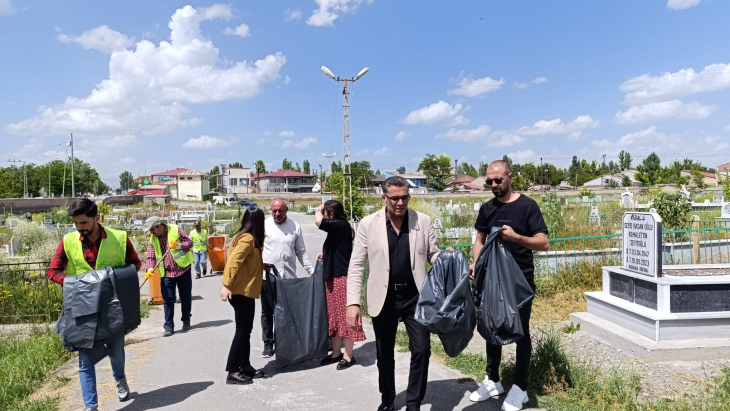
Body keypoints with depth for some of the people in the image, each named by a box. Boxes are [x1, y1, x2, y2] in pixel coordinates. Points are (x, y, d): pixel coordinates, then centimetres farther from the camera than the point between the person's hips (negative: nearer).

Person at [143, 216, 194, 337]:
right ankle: (169, 327, 6)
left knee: (186, 297, 9)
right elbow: (151, 257, 1)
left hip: (183, 269, -3)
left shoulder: (176, 230, -6)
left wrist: (178, 246, -23)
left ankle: (186, 320, 27)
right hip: (166, 273, 3)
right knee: (168, 300, 0)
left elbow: (189, 242, -6)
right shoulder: (153, 239, 5)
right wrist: (150, 269, -16)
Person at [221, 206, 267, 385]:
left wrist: (264, 265, 25)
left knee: (245, 330, 16)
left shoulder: (243, 236, 12)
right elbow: (233, 261, -27)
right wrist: (226, 285, -29)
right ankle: (232, 372, 5)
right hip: (242, 292, -10)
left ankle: (245, 366, 26)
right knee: (242, 331, -2)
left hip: (244, 291, 10)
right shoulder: (248, 239, -17)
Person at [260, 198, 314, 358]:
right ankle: (268, 344, 21)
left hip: (288, 277, 1)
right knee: (267, 312, 9)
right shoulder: (264, 225, 1)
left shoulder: (295, 227, 6)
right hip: (267, 276, -1)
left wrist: (312, 271, 3)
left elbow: (301, 252, 10)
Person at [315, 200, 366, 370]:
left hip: (342, 278, -10)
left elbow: (318, 222, -30)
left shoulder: (341, 225, -14)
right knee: (335, 317, 15)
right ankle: (336, 353, 25)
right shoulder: (337, 228, 14)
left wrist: (318, 210, -10)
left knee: (345, 317, -1)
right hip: (333, 278, 10)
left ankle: (348, 356, 9)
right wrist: (324, 254, 12)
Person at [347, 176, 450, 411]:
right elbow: (356, 266, -5)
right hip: (384, 299, 0)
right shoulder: (368, 224, -6)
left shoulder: (423, 221, -3)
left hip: (415, 297, 0)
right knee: (384, 355, 14)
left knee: (421, 350, -1)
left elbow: (433, 255, 5)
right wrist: (353, 303, -12)